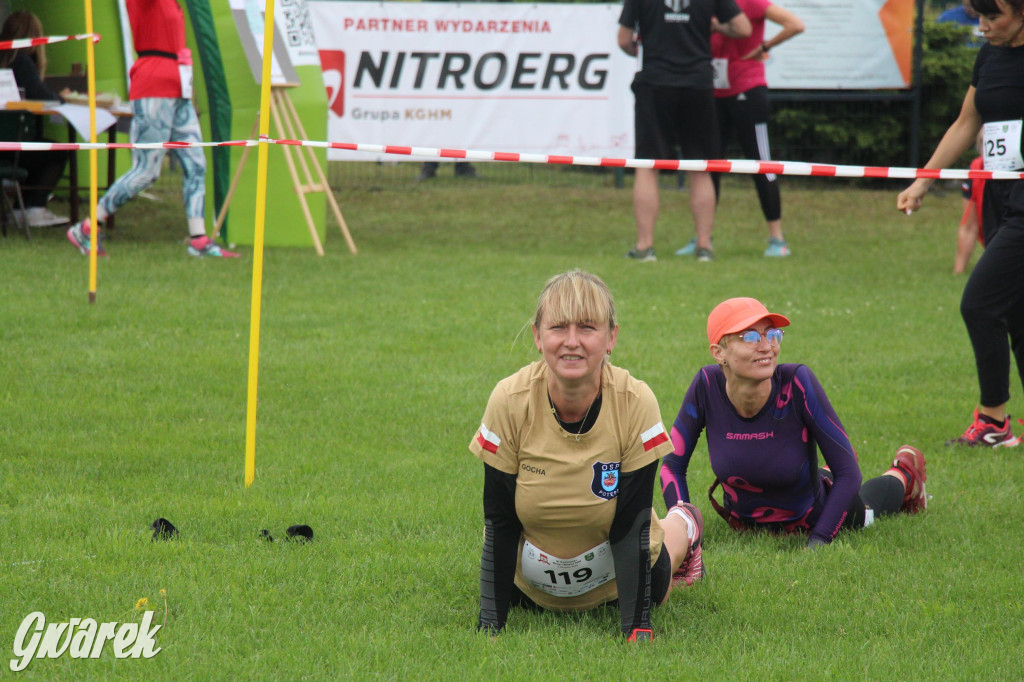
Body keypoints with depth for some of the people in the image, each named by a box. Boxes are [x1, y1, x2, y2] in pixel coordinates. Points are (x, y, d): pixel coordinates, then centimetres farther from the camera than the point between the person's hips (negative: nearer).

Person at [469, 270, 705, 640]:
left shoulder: (636, 403, -31)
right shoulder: (510, 401, -30)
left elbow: (630, 525, -24)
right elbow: (499, 522, -22)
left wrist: (637, 628, -29)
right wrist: (488, 626, -23)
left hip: (614, 574, 0)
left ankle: (682, 527, 50)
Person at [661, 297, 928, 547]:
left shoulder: (798, 384, -36)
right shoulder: (707, 386, -30)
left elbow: (849, 473, -29)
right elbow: (672, 465, -17)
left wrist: (818, 540, -36)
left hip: (813, 519, -3)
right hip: (745, 524, 3)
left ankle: (903, 473, 61)